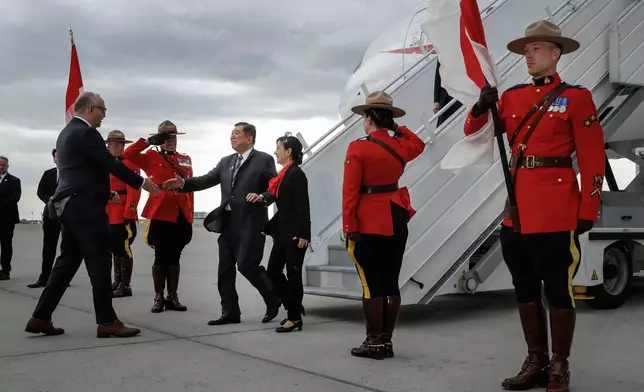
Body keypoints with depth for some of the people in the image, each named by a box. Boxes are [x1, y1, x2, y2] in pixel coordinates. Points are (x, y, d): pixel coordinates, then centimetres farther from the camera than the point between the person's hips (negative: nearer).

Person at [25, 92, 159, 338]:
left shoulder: (66, 133, 19)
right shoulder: (86, 133, -13)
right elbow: (111, 164, -15)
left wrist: (105, 192, 23)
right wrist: (141, 182, -6)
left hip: (70, 205, 10)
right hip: (85, 207, -10)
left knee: (67, 261, 13)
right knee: (99, 263, -5)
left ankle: (41, 317, 14)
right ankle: (107, 321, 0)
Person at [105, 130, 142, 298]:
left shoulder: (129, 163, -10)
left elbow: (134, 190, -17)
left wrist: (129, 213, -21)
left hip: (124, 216, -9)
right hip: (110, 216, 9)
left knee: (124, 249, -5)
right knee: (115, 249, 13)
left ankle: (126, 285, -1)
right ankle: (118, 281, 22)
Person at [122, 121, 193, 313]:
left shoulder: (186, 160, 14)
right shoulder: (151, 157, 5)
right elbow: (128, 154, -7)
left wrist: (190, 215, 8)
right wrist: (149, 141, -6)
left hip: (181, 216, 3)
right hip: (160, 215, -3)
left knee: (174, 257, 9)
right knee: (161, 257, 2)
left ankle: (173, 297, 16)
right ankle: (159, 298, 11)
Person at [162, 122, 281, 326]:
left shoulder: (264, 160, -3)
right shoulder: (226, 162, 16)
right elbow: (206, 180, 9)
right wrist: (183, 183, -4)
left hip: (250, 223, -7)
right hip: (228, 223, 7)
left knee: (246, 264, -10)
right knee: (225, 269, 7)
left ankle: (273, 299, 13)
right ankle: (230, 312, 16)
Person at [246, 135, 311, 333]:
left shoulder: (297, 173, -12)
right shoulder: (284, 174, 14)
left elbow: (303, 206, -17)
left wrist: (303, 234, -21)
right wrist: (271, 229, 15)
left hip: (295, 233, -9)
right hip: (283, 232, 9)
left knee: (293, 274, -1)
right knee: (273, 270, 10)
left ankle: (295, 317, 9)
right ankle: (294, 307, 23)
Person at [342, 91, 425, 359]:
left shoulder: (358, 148, -12)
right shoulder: (400, 145, 5)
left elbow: (350, 192, -15)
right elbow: (418, 144, 32)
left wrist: (349, 228, -11)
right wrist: (396, 127, 23)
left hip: (369, 225, -6)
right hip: (396, 221, 6)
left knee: (371, 284, 0)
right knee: (391, 283, 10)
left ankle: (374, 342, 5)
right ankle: (386, 340, 17)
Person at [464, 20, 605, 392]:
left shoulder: (576, 97, -2)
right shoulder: (512, 96, 11)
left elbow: (593, 158, -5)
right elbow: (474, 132, 16)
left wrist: (588, 211, -8)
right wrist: (482, 106, -4)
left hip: (557, 210, -5)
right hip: (517, 209, 5)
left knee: (558, 290, 3)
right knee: (525, 290, 11)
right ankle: (536, 362, 24)